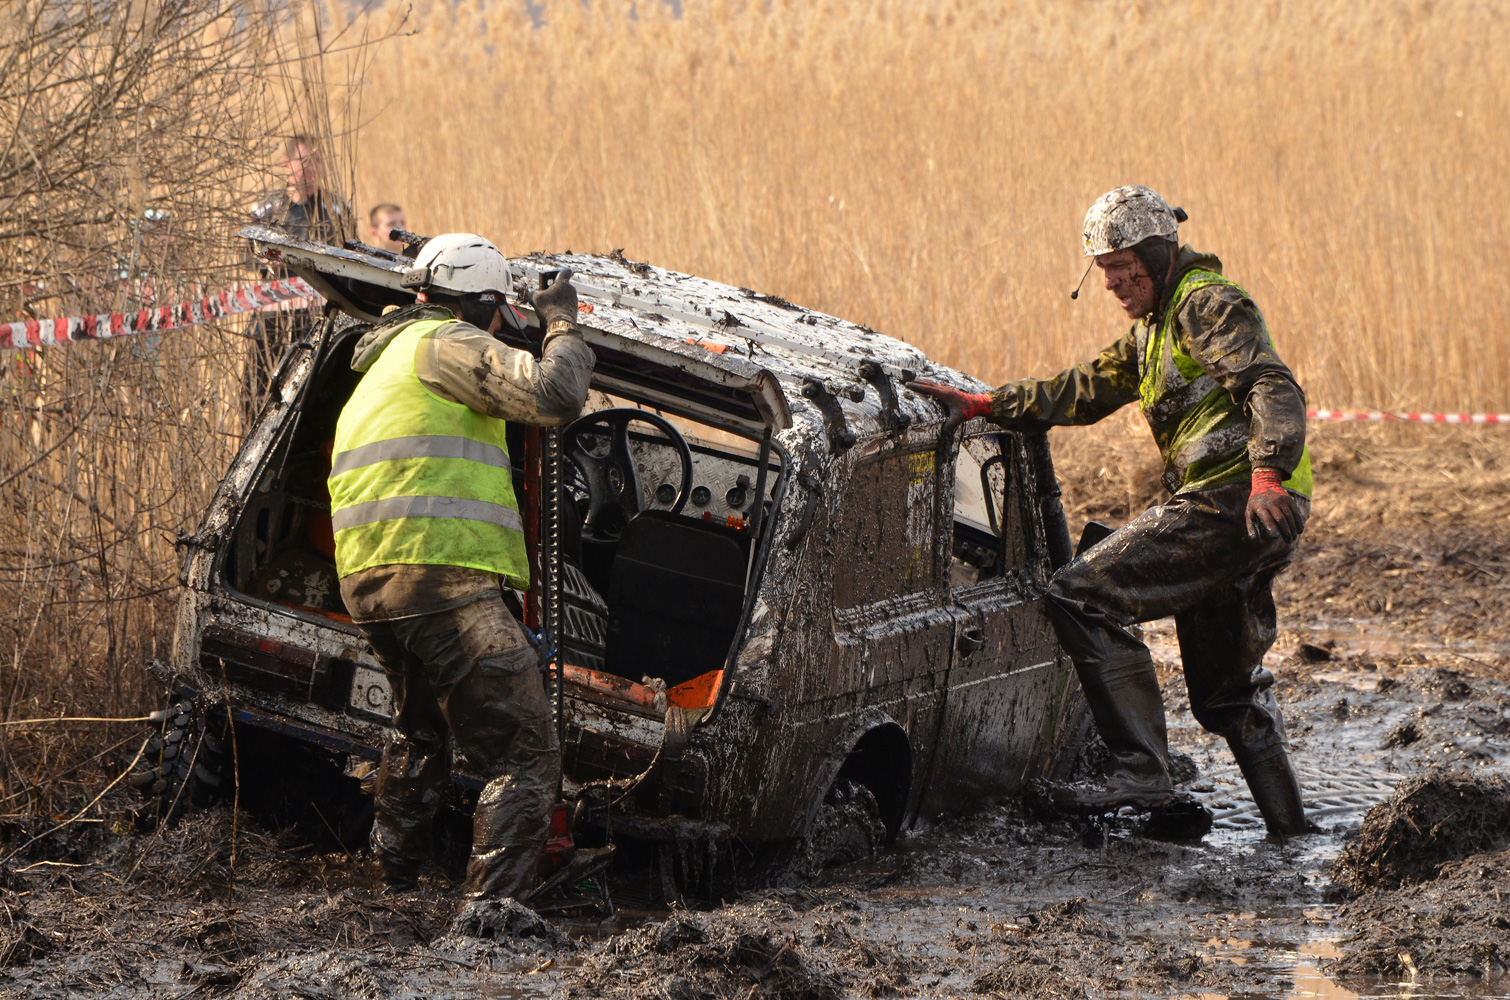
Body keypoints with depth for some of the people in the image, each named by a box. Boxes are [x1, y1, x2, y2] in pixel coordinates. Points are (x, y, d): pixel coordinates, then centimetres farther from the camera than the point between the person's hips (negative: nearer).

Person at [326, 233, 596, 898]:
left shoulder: (384, 363, 28)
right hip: (440, 577, -10)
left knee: (420, 731, 35)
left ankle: (396, 880, 46)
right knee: (525, 756, -14)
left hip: (370, 581, 10)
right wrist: (562, 326, 0)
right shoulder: (445, 345, -4)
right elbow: (554, 395, -16)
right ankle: (494, 904, -26)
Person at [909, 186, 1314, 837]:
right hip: (1250, 515, 11)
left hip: (1233, 499, -11)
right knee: (1226, 688, 19)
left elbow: (1275, 388, -21)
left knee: (1082, 598, -14)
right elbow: (1086, 390, 28)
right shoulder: (1157, 325, 24)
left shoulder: (1208, 306, -7)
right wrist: (979, 405, 22)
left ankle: (1139, 770, -18)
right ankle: (1287, 824, 24)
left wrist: (1267, 474, -37)